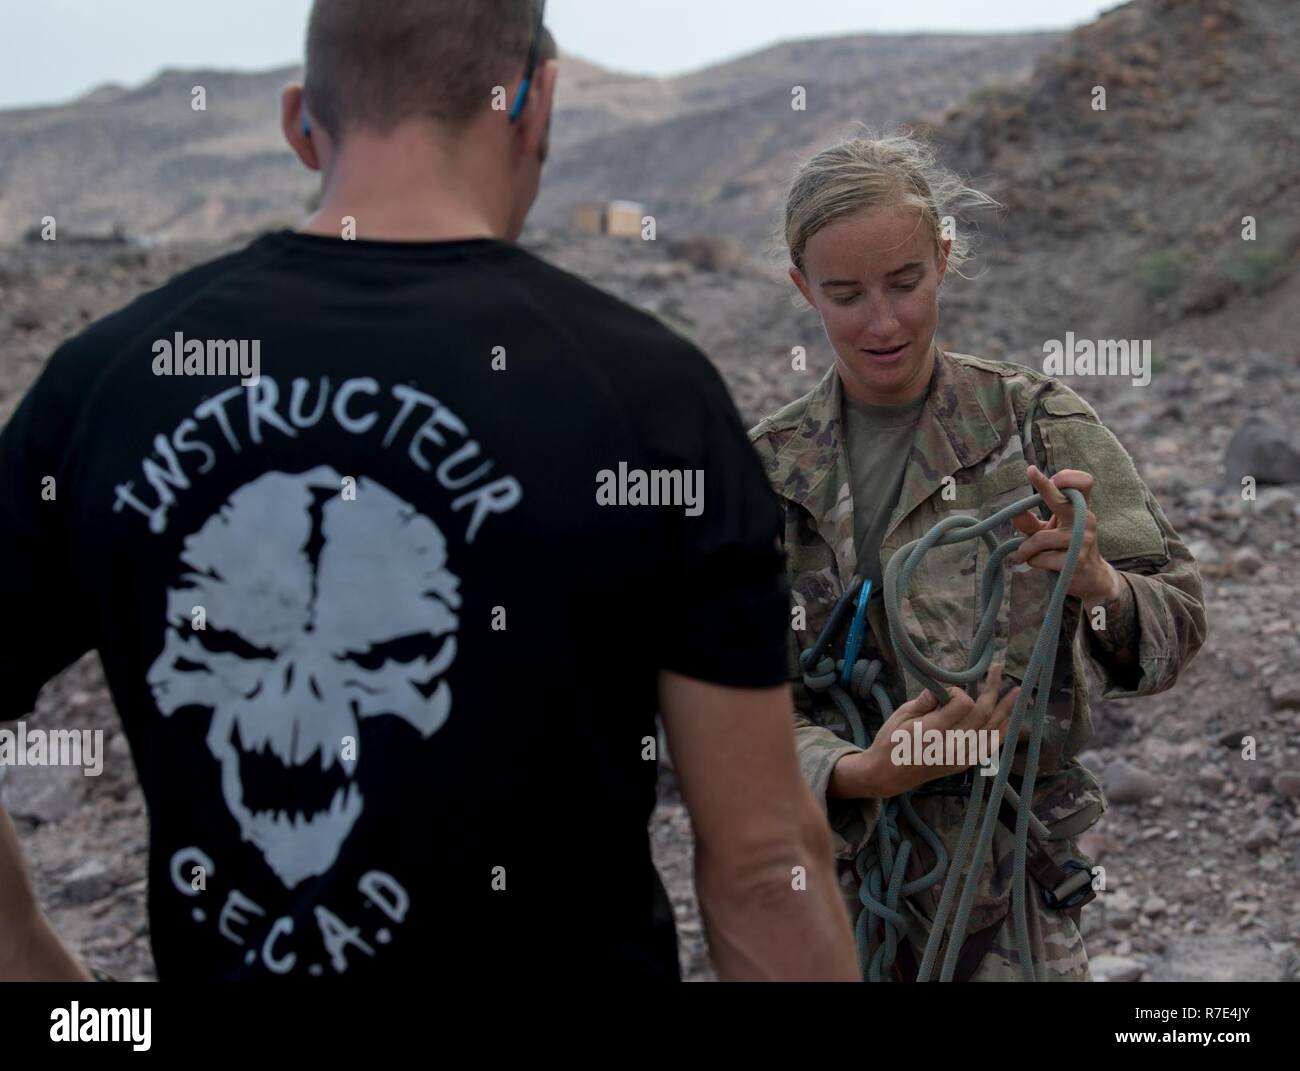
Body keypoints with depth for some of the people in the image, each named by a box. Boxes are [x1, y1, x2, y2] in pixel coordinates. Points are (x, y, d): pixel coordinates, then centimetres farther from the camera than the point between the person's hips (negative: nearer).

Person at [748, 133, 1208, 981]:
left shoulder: (1038, 425, -4)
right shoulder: (768, 469, 0)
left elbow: (1176, 628, -7)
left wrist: (1096, 585, -30)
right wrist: (859, 774, -24)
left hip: (1003, 887, -1)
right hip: (828, 873, 2)